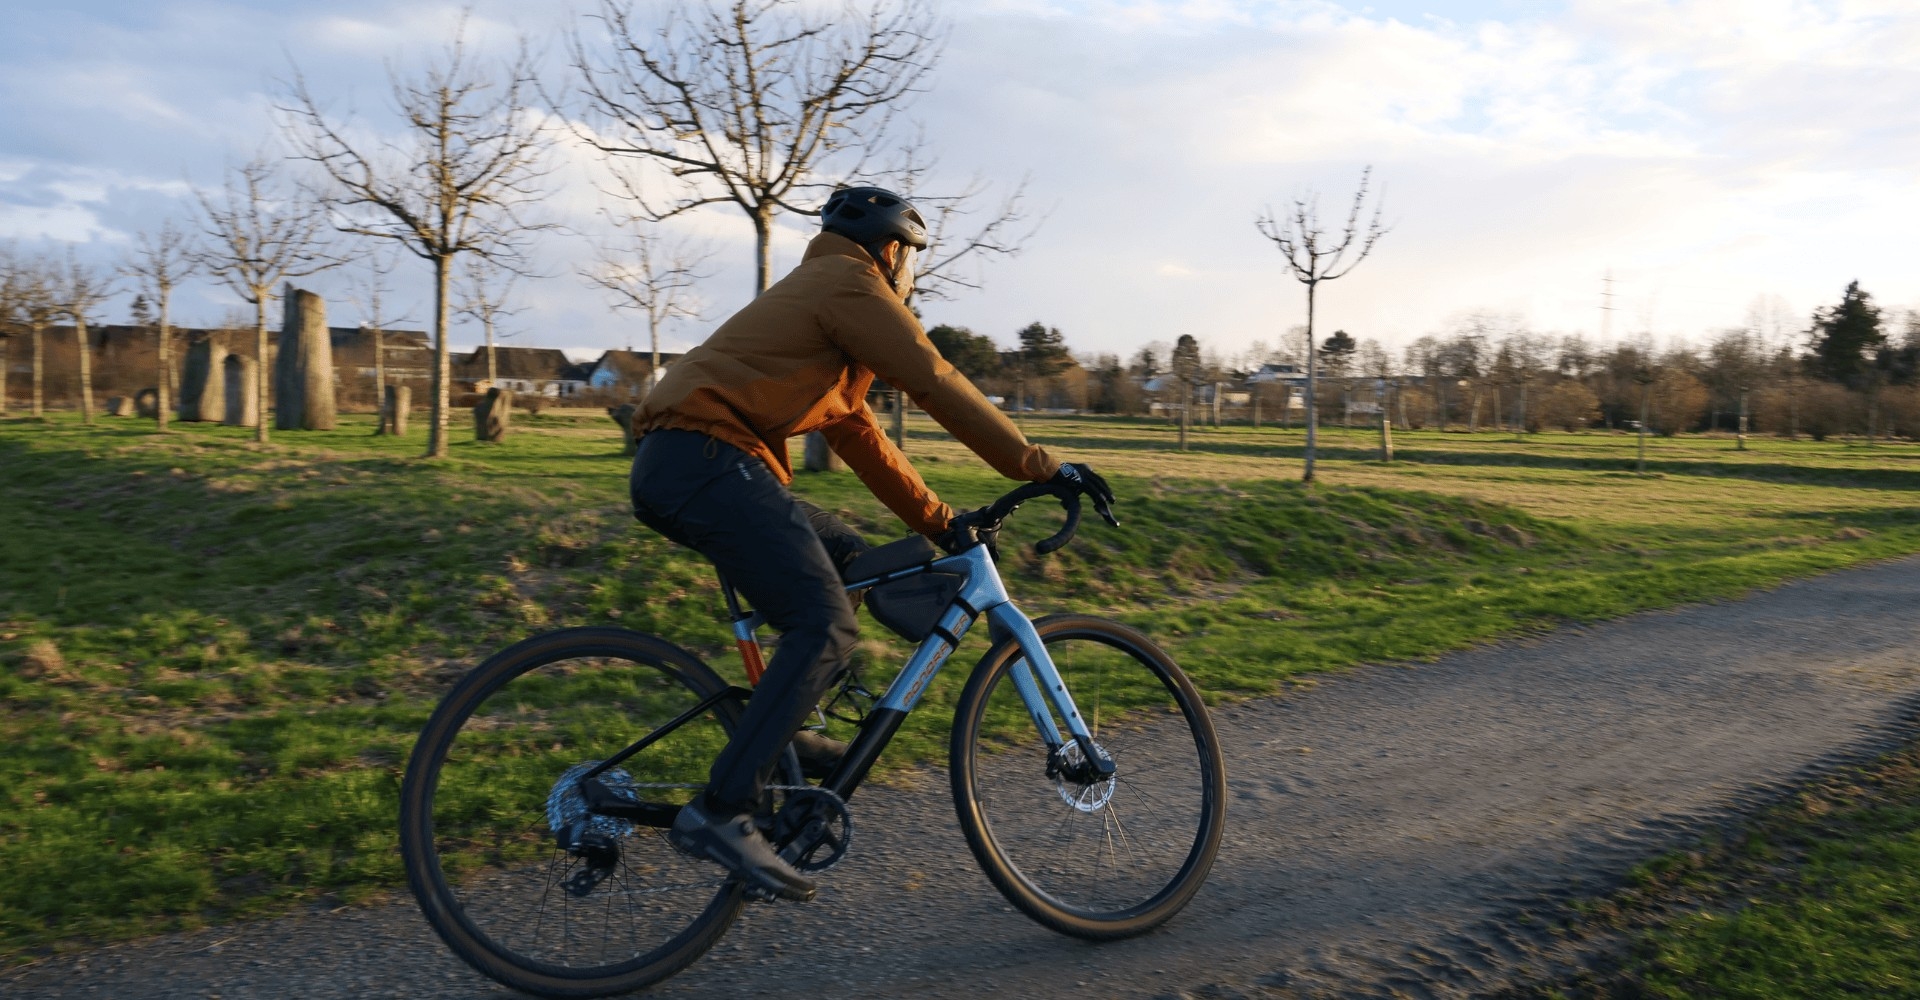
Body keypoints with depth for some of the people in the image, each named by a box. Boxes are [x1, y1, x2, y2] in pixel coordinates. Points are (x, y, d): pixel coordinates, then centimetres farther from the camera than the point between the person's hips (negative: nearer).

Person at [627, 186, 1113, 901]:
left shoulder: (818, 294, 30)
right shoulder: (849, 282, 0)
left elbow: (859, 435, 29)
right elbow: (939, 386, -8)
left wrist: (939, 520, 28)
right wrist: (1043, 467, -2)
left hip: (674, 467, 10)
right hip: (705, 459, -10)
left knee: (849, 560, 17)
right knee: (826, 626, -17)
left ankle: (780, 728, 14)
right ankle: (721, 811, -20)